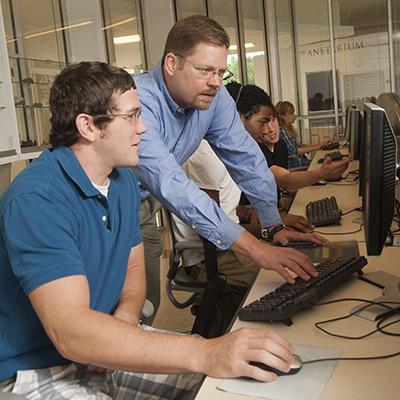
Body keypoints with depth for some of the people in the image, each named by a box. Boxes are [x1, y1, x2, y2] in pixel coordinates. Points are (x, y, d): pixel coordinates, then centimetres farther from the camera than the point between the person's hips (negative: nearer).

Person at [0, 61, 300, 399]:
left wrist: (125, 315, -11)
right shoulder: (36, 201, -25)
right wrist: (203, 355, -40)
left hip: (104, 349, 7)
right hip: (38, 372, -7)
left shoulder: (124, 181, 4)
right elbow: (69, 330, -34)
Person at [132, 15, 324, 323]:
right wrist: (255, 248, -45)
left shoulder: (215, 97, -10)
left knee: (149, 307, 7)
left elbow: (245, 157, -2)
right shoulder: (137, 102, -32)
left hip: (144, 206, 6)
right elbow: (171, 186, -41)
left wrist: (275, 226, -11)